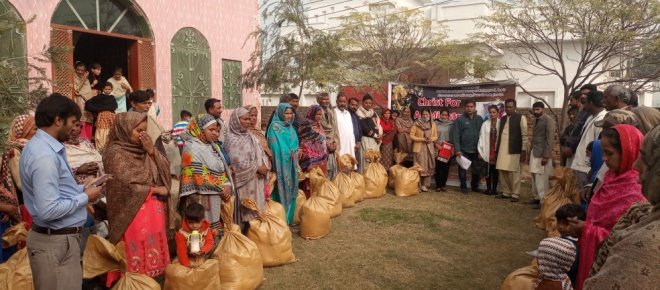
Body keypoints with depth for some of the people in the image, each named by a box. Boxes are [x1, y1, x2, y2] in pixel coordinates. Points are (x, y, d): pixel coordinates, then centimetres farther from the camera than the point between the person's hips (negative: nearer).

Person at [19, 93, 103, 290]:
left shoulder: (41, 145, 9)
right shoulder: (45, 156, -24)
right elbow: (49, 210, -27)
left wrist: (83, 189, 5)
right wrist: (85, 197, -16)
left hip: (58, 237, 10)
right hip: (56, 242, -10)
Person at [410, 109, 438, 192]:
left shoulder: (433, 124, 9)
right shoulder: (416, 124, -4)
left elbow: (436, 136, 13)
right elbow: (411, 136, -7)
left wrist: (431, 139, -9)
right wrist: (422, 139, -15)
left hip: (429, 148, 4)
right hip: (419, 148, -4)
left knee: (428, 166, 3)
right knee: (420, 166, -5)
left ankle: (425, 184, 10)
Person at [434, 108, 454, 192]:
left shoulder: (451, 124, 4)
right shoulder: (435, 123, 1)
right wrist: (437, 145, -9)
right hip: (438, 149, -1)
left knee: (446, 168, 4)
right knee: (438, 168, -2)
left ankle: (443, 185, 14)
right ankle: (438, 186, 6)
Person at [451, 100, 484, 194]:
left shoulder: (479, 119, 7)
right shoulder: (460, 120, -3)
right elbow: (455, 136, -7)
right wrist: (457, 149, -14)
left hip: (476, 150, 3)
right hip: (463, 150, -3)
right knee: (462, 169, 5)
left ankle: (475, 186, 25)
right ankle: (463, 187, 17)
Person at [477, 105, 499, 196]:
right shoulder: (485, 124, 2)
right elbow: (482, 137, 1)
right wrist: (480, 151, -2)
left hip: (497, 151, -1)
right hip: (487, 151, 1)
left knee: (495, 171, 6)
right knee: (488, 171, 6)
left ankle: (494, 189, 15)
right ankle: (488, 188, 15)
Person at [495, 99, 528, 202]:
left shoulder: (521, 118, -3)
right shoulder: (503, 119, 15)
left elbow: (524, 135, -6)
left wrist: (524, 151, -11)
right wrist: (496, 149, 12)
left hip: (514, 150, -6)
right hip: (502, 150, 6)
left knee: (514, 173, -1)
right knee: (502, 172, 7)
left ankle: (515, 194, 6)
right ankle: (506, 192, 18)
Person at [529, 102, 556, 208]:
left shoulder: (548, 120, -10)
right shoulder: (537, 120, 16)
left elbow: (550, 139, -15)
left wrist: (546, 156, -19)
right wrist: (531, 152, 9)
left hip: (542, 154, -8)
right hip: (534, 152, 8)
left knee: (541, 179, -5)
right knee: (535, 177, 12)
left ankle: (543, 200, 3)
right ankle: (537, 198, 21)